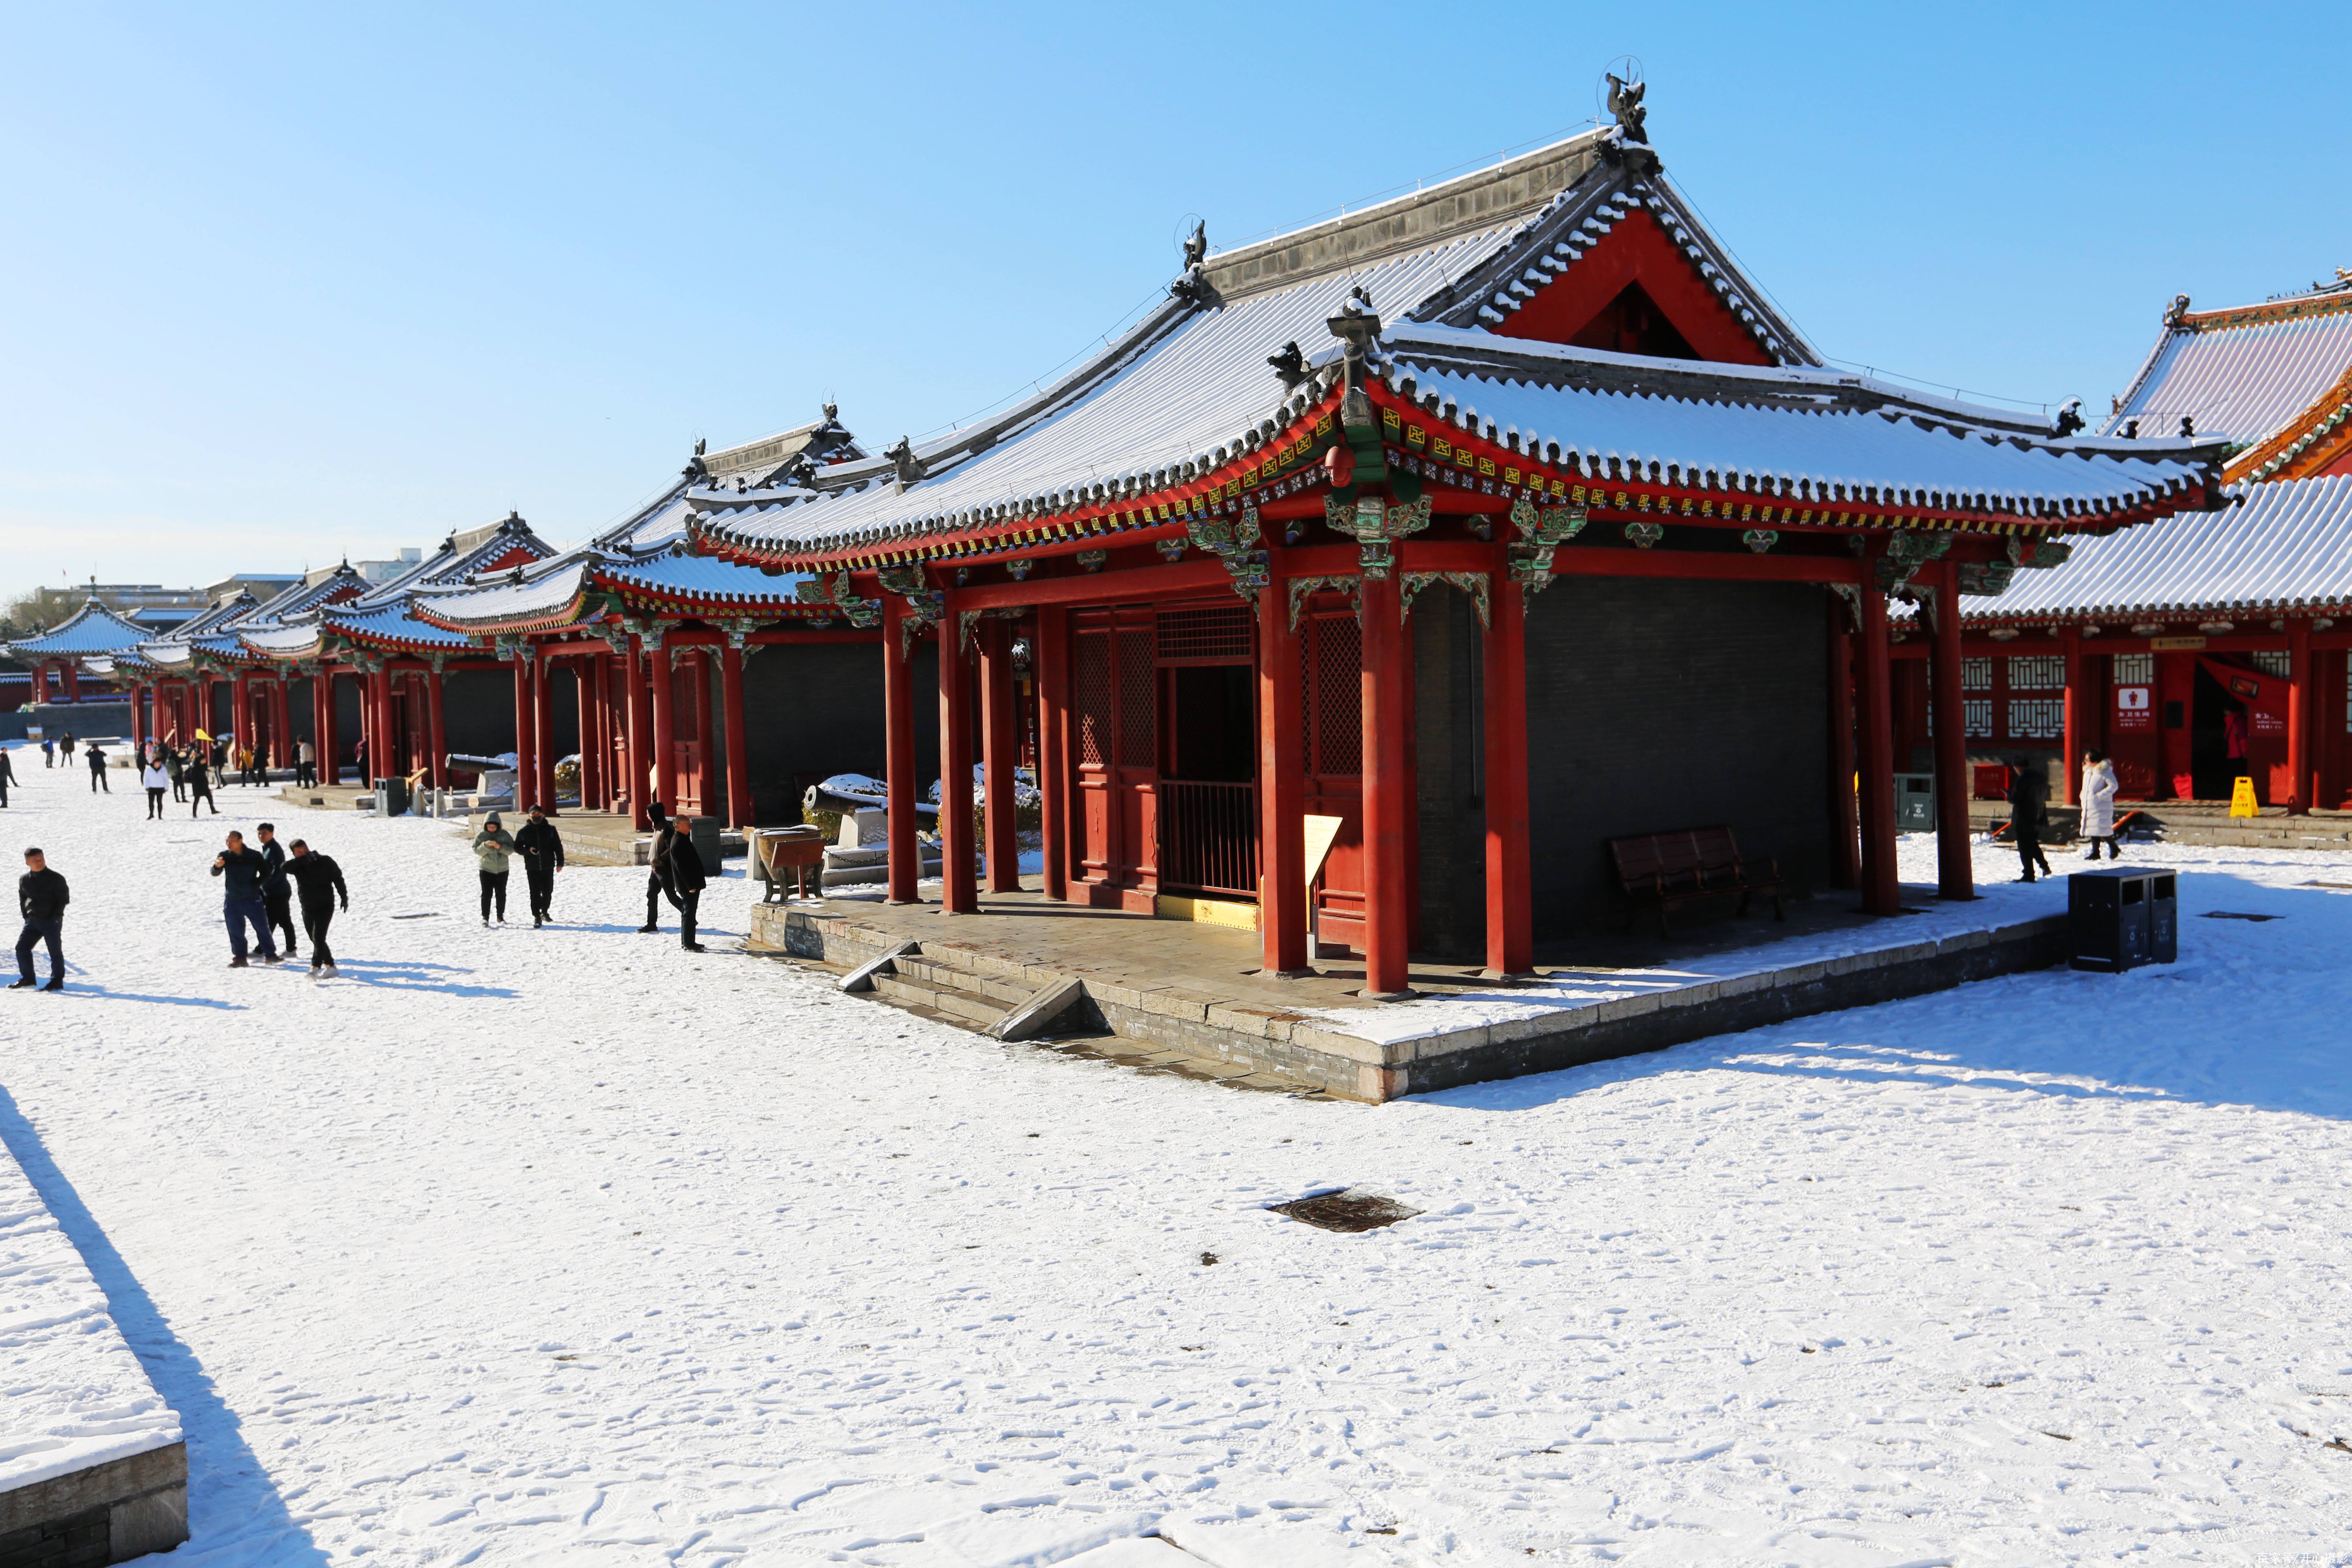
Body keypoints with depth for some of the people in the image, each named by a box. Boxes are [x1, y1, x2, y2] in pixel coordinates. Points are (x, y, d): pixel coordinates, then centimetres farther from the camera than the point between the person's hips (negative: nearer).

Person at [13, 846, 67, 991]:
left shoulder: (56, 879, -8)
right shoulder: (24, 880, 7)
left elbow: (64, 899, -6)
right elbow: (22, 899, 18)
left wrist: (55, 917, -11)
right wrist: (26, 916, 7)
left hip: (52, 921, -5)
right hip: (32, 920, 5)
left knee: (55, 951, -1)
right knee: (22, 948, 2)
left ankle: (57, 981, 6)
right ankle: (27, 978, 15)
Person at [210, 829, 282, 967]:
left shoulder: (255, 856, -6)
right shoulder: (225, 856, -2)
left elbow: (265, 873, 3)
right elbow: (215, 873, -10)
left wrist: (255, 885, -9)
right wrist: (217, 866, -31)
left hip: (253, 899, -1)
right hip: (232, 900, 1)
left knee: (262, 928, 2)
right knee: (236, 931, 5)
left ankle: (270, 955, 10)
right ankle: (239, 958, 15)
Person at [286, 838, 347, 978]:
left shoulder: (325, 862, -7)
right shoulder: (297, 866, -2)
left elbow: (338, 879, 1)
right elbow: (285, 867, -24)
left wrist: (344, 898, -2)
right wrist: (304, 859, -33)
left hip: (325, 908, -5)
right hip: (308, 909, 5)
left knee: (318, 938, -17)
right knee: (316, 940, 12)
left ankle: (315, 969, -22)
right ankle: (330, 967, 24)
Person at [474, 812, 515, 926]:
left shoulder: (505, 835, -2)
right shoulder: (481, 836, -3)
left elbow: (511, 849, -5)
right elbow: (477, 851, -7)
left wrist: (500, 847, -21)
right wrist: (486, 845, -24)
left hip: (502, 869, 1)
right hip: (486, 869, -1)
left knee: (501, 895, 8)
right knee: (487, 894, -3)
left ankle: (501, 917, 18)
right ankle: (485, 917, 3)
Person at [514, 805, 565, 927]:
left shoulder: (550, 830, 2)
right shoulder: (524, 832, 1)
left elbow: (558, 847, 4)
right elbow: (517, 847, 7)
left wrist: (560, 863, -2)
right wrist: (528, 850, -13)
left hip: (548, 867, 1)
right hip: (532, 869, -1)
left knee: (548, 892, 8)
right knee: (535, 893, -3)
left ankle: (545, 911, 31)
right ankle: (537, 918, 3)